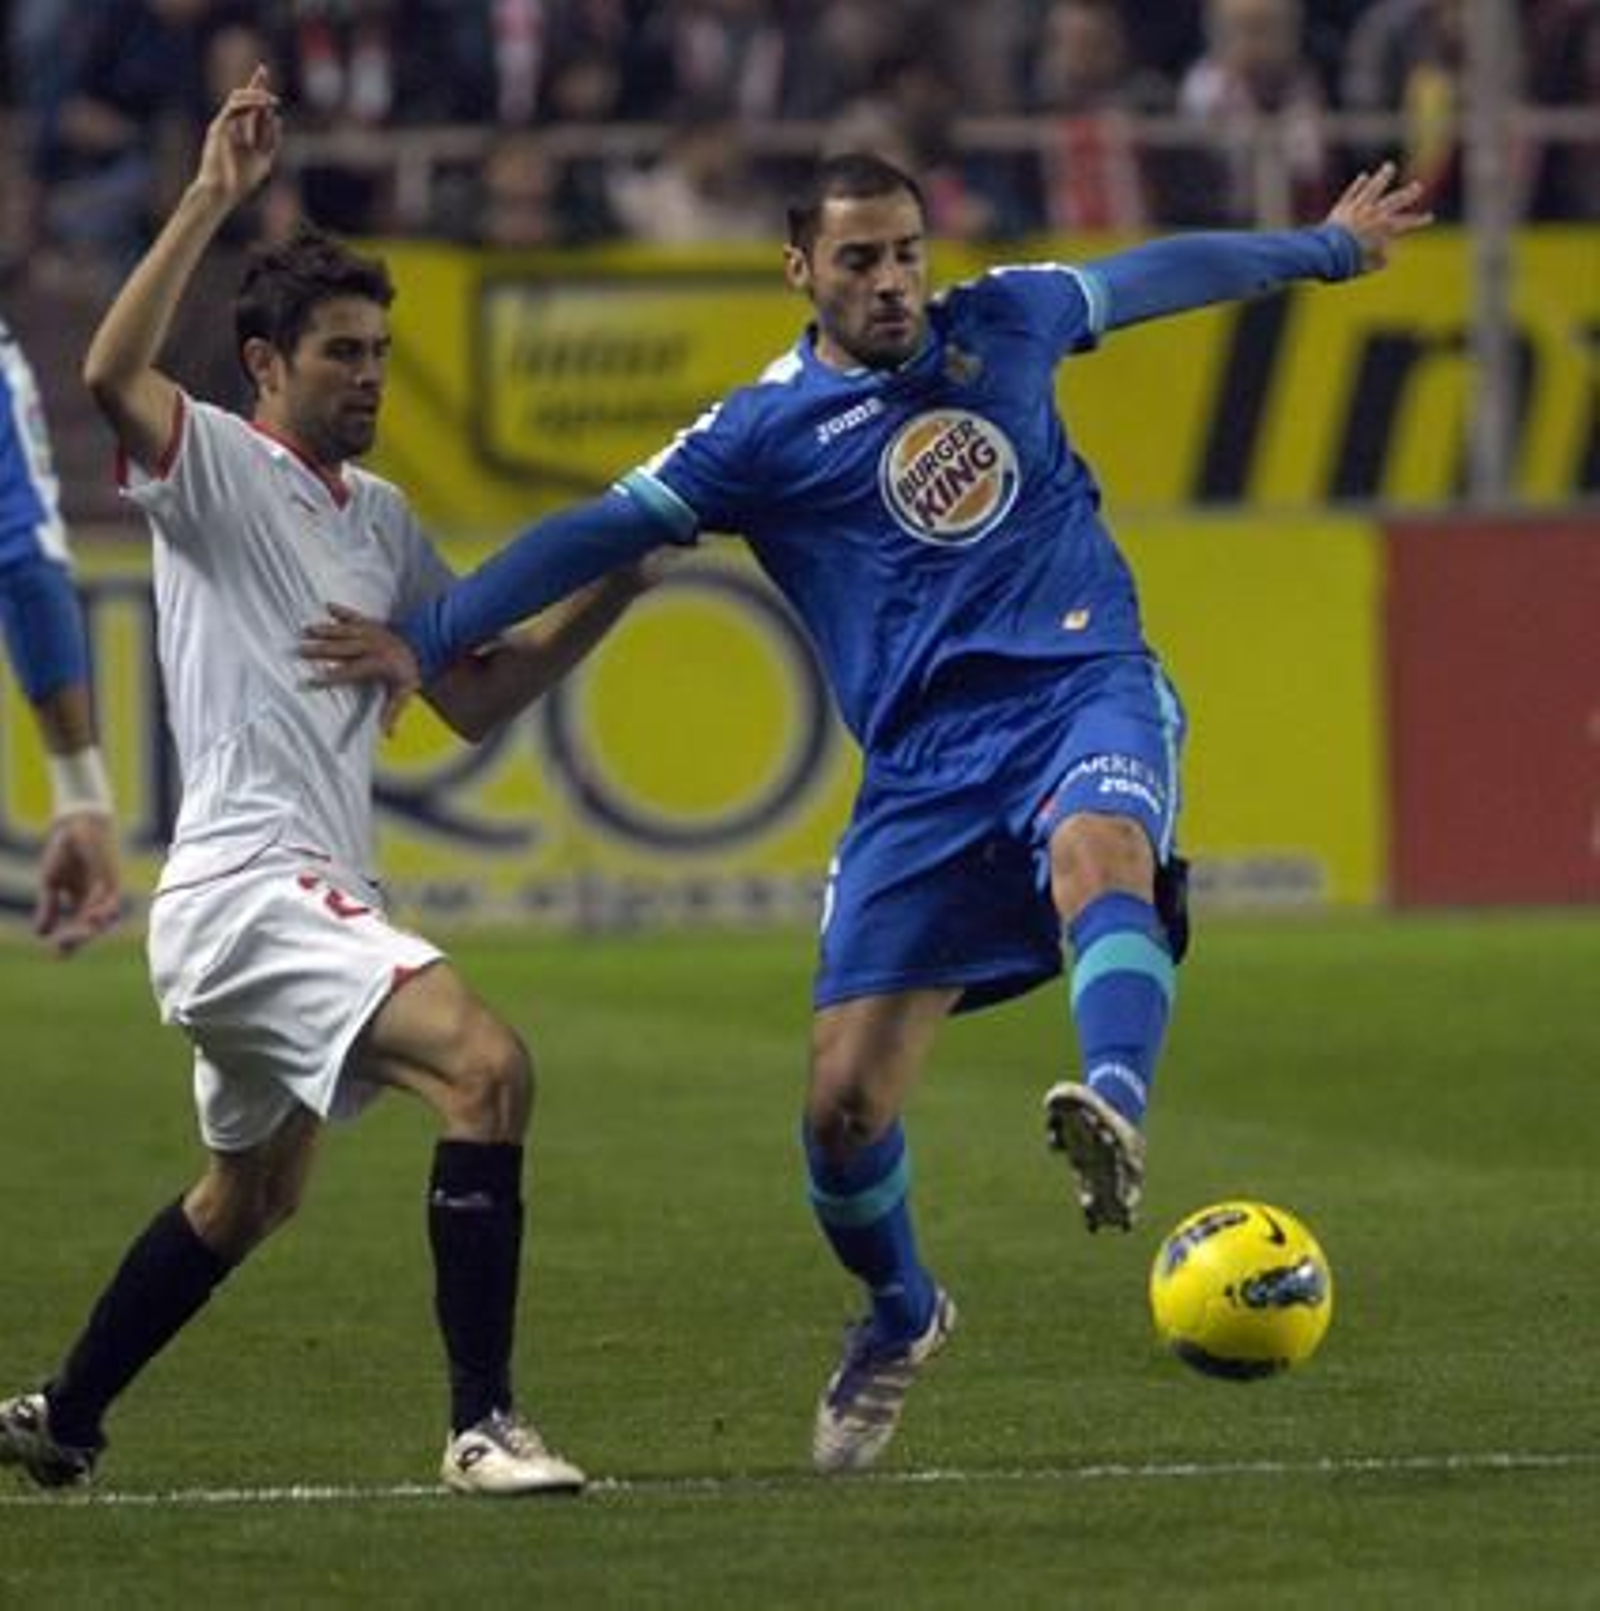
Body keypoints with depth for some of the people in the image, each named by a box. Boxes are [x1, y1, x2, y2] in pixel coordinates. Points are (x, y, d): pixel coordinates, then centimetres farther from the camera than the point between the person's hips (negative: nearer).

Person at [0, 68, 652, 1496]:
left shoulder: (382, 521, 17)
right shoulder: (215, 465, -7)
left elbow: (477, 695, 18)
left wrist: (609, 594, 7)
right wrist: (213, 199, -30)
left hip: (316, 898, 10)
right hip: (244, 886, -10)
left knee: (251, 1192, 24)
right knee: (487, 1064, -25)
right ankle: (483, 1424, -26)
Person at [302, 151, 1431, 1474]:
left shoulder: (1003, 323, 12)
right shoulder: (767, 429, 3)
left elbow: (1155, 274, 28)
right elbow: (602, 533, 0)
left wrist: (1326, 248, 41)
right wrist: (427, 643, -8)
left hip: (1089, 691, 0)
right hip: (925, 763, 0)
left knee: (1100, 847, -38)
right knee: (846, 1101, -5)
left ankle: (1116, 1107, -63)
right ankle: (898, 1318, 25)